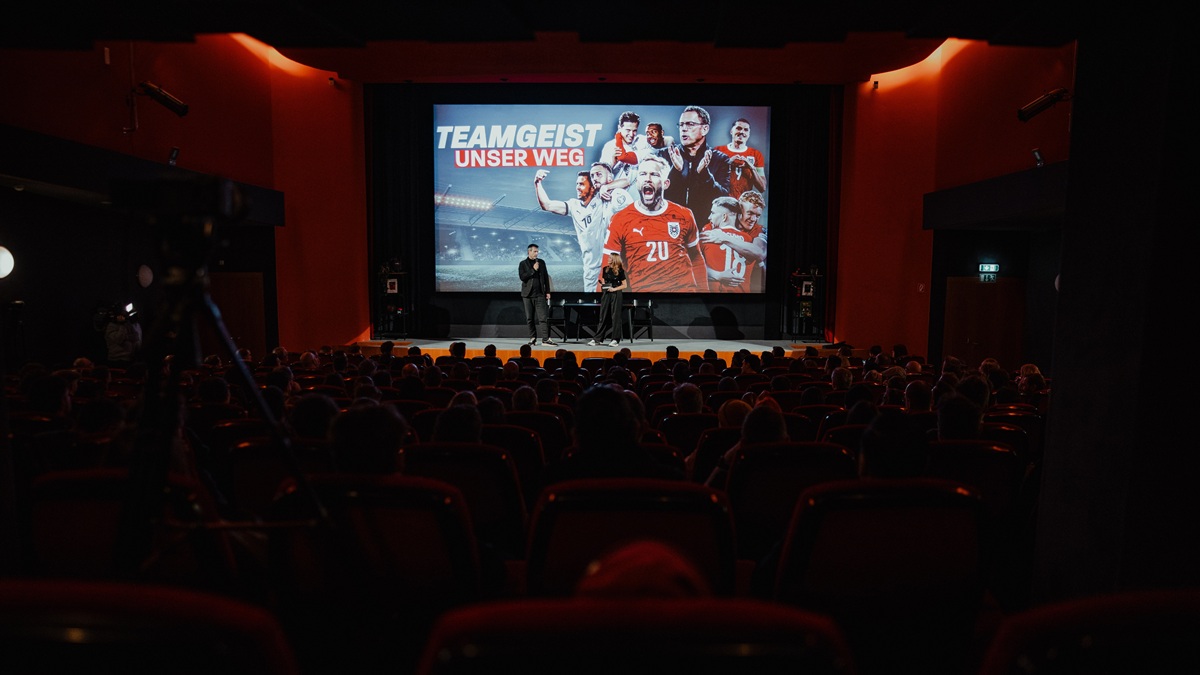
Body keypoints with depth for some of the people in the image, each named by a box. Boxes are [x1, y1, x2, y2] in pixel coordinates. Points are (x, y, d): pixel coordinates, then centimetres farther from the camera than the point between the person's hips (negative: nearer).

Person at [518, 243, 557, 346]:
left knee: (543, 317, -8)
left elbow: (546, 277, 12)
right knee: (530, 318, 4)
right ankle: (533, 338, 13)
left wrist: (547, 291, 6)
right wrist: (533, 270, -13)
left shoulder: (541, 262, 10)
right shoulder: (523, 264, 4)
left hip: (540, 294, 1)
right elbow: (522, 277, -9)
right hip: (527, 295, 0)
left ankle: (545, 339, -12)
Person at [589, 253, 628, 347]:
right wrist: (602, 286, -2)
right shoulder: (605, 269, 8)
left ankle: (615, 339, 6)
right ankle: (597, 339, 6)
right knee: (603, 316, 5)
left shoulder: (620, 271, -5)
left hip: (616, 295, -4)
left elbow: (625, 285, -4)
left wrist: (614, 289, -15)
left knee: (615, 317, 0)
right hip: (606, 294, 4)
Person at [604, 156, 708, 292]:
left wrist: (704, 290, 10)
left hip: (684, 288, 2)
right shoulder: (620, 220, -4)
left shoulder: (684, 216, 2)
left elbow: (696, 260, 12)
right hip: (642, 289, -1)